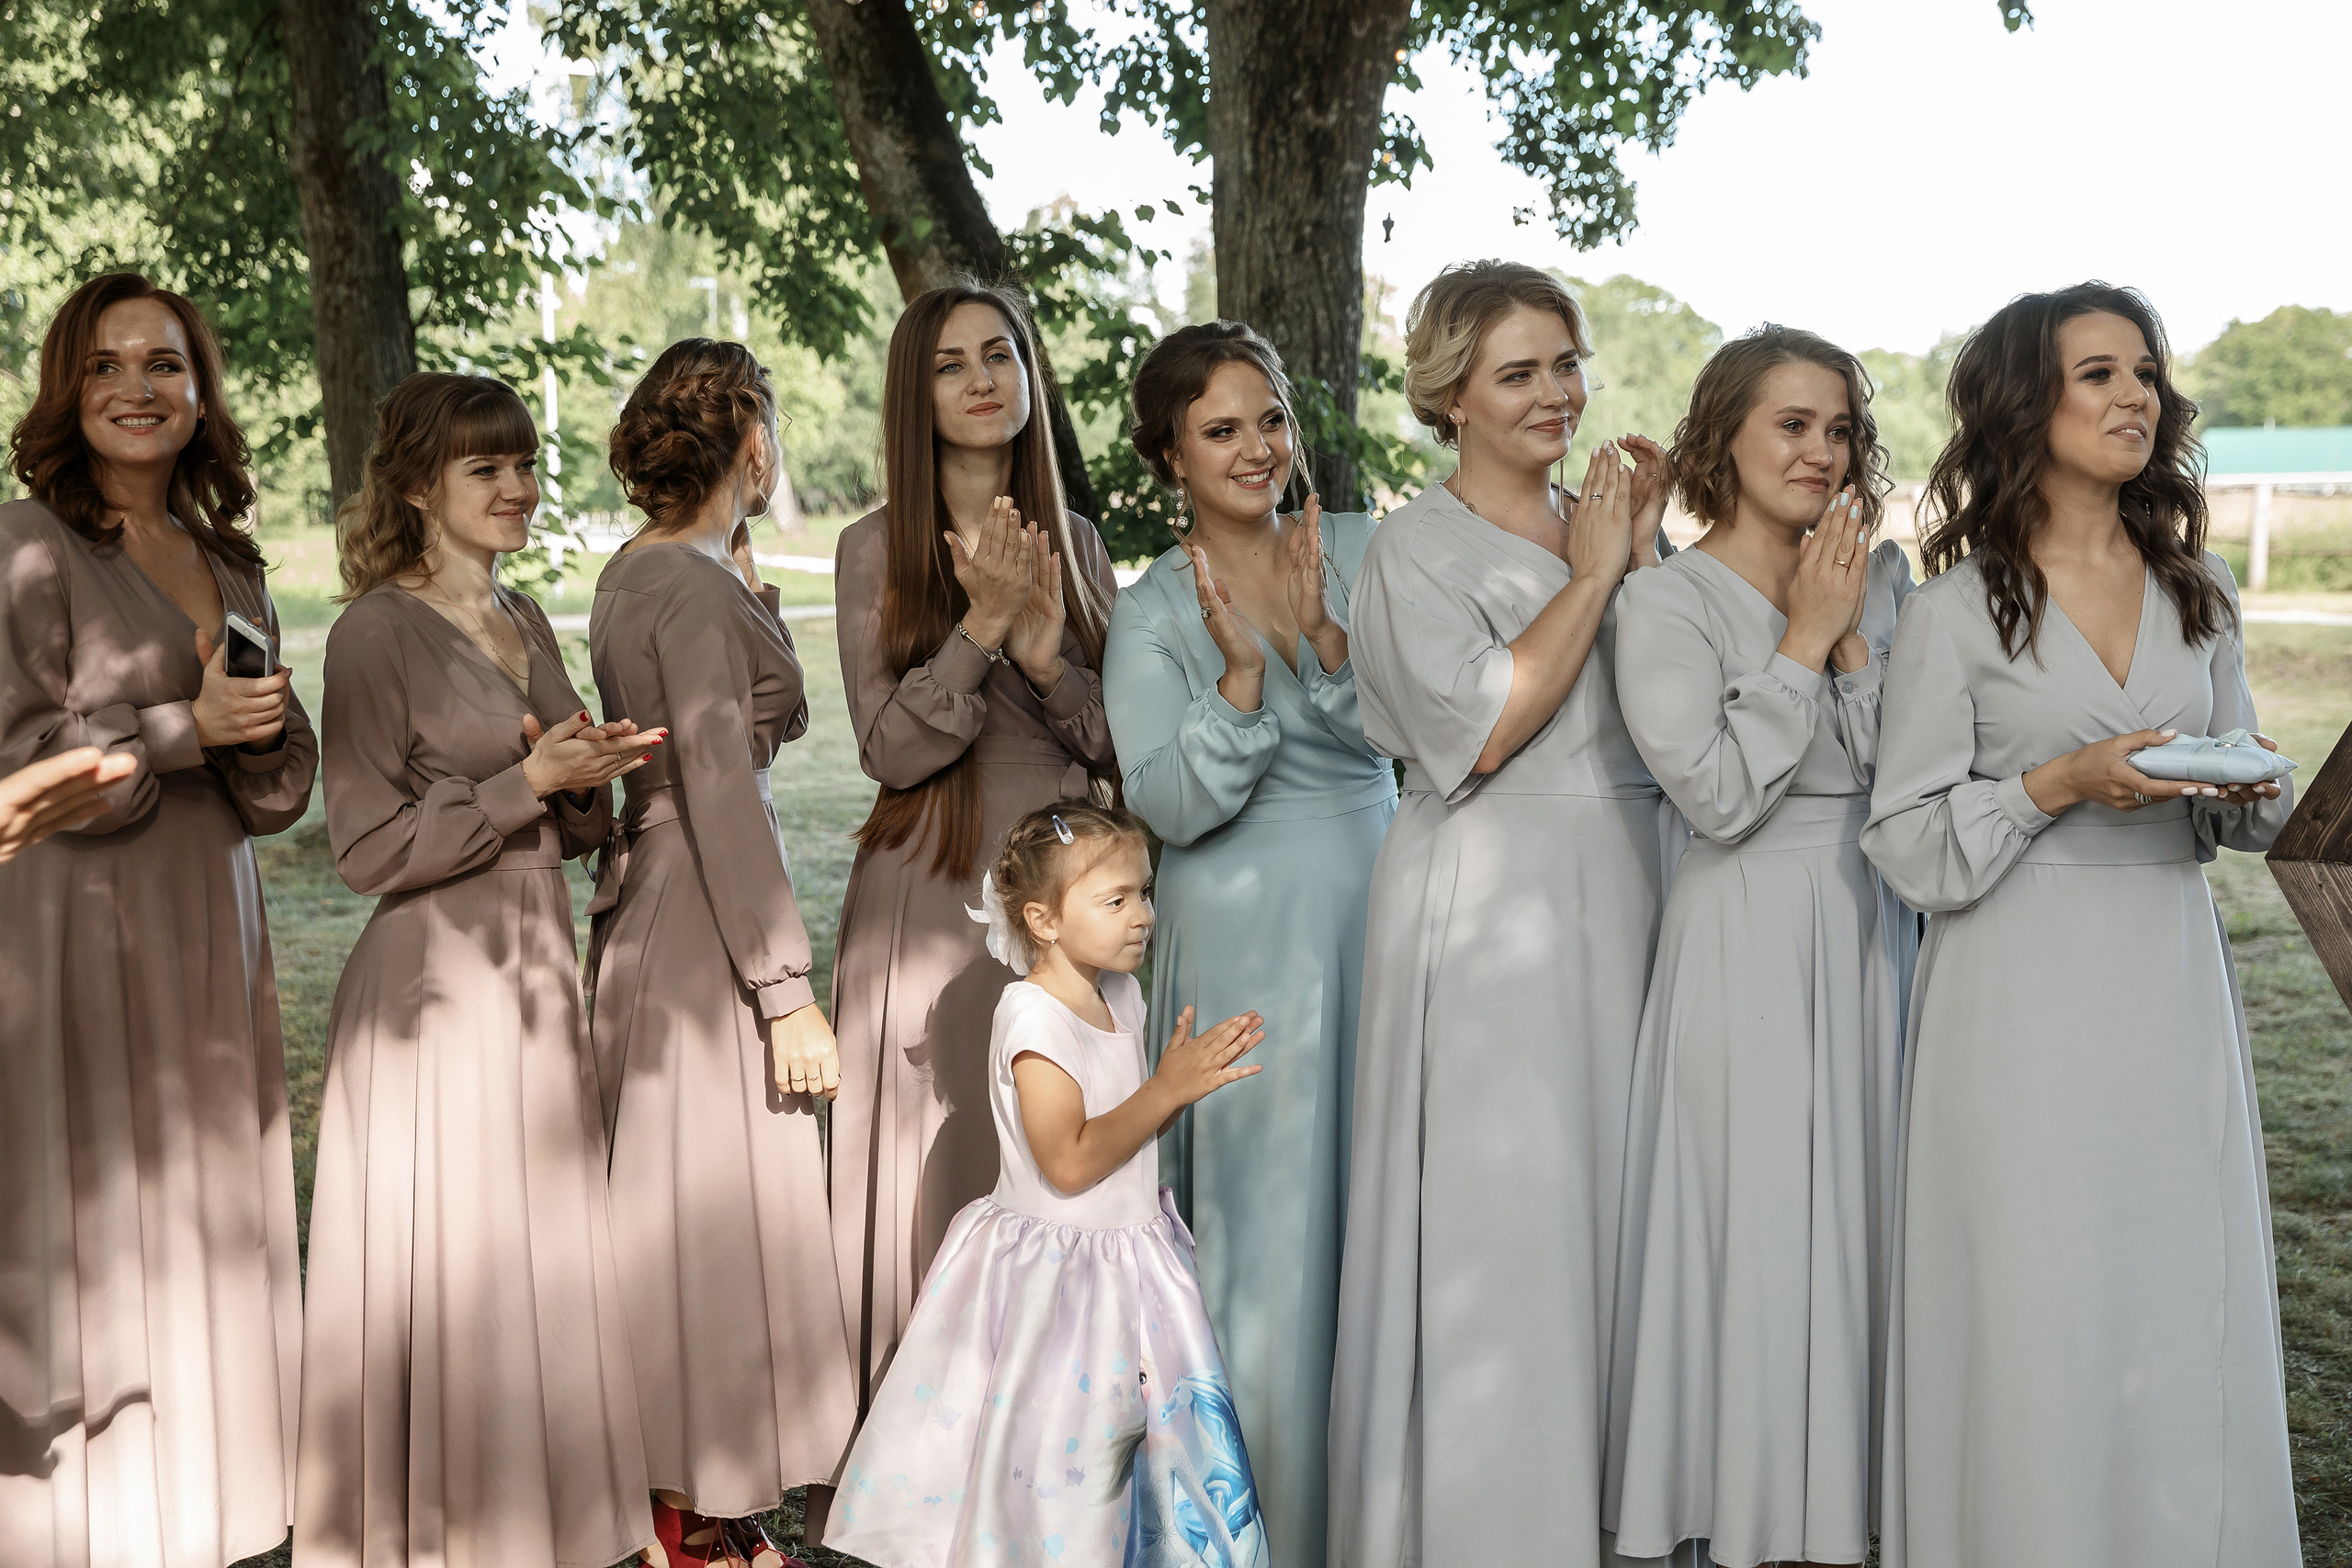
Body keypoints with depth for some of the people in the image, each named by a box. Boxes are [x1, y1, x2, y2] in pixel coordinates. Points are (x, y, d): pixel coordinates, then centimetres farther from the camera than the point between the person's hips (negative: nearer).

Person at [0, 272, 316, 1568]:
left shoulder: (227, 561, 14)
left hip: (212, 929, 6)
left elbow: (281, 789, 16)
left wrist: (263, 731, -5)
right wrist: (189, 726, -14)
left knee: (211, 1228, 8)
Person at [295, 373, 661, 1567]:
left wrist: (590, 781, -3)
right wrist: (529, 783, -17)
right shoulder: (378, 633, -9)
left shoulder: (524, 620, 13)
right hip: (436, 987, -7)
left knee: (548, 1266, 12)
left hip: (538, 974, 7)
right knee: (446, 1278, 0)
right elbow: (368, 849, -13)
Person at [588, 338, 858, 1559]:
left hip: (644, 902, 10)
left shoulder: (638, 573, 12)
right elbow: (720, 791, -20)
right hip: (703, 917, -10)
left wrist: (751, 592, 13)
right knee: (721, 1214, -1)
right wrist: (786, 991, -19)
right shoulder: (693, 584, -16)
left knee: (670, 1208, 15)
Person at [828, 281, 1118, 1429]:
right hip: (932, 897, -3)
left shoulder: (1076, 544, 10)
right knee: (942, 1174, 0)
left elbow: (1122, 742, 5)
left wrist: (1043, 650, -12)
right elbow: (890, 750, -8)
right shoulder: (877, 549, 0)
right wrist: (982, 629, -18)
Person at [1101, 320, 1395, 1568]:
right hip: (1242, 941, -3)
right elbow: (1171, 800, -12)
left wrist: (1322, 635, -20)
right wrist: (1244, 673, -24)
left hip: (1377, 915, 3)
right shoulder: (1151, 615, -1)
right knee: (1263, 1239, 0)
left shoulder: (1362, 551, 5)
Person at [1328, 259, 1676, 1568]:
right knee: (1495, 1213, -3)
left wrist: (1647, 556, -4)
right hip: (1489, 908, -6)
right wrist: (1591, 579, -11)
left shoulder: (1610, 523, 13)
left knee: (1616, 1195, 9)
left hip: (1627, 902, 6)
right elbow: (1477, 732, -17)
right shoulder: (1420, 549, -5)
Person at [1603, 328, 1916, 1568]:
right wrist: (1806, 639, -13)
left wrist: (1854, 635, -11)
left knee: (1860, 1206, 9)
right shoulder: (1667, 601, -7)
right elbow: (1718, 794, -16)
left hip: (1874, 927, 5)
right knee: (1758, 1219, -1)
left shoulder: (1882, 581, 8)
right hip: (1749, 940, -5)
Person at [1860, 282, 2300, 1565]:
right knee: (2034, 1308, -1)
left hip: (2172, 979, 4)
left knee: (2186, 1303, 7)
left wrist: (2248, 794, -5)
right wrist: (2061, 785, -17)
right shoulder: (1957, 611, -5)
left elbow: (2239, 818, 17)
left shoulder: (2197, 590, 9)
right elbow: (1908, 845, -6)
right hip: (2024, 995, -4)